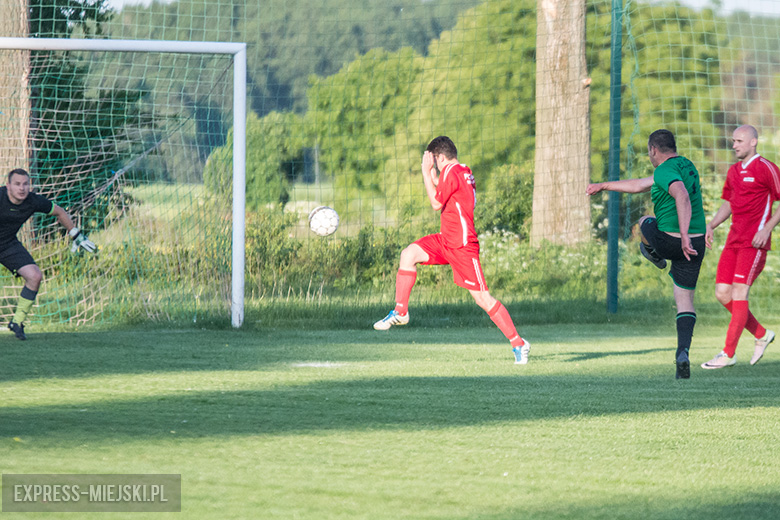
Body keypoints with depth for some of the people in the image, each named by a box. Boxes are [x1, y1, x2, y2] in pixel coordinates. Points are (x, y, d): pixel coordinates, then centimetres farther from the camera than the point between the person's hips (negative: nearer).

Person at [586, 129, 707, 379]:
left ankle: (653, 255, 52)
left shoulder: (665, 171, -12)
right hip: (696, 242, 7)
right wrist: (604, 186, 37)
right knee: (685, 300, 8)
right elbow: (641, 185, 29)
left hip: (669, 240, -7)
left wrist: (683, 235, -41)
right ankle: (683, 352, -9)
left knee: (644, 223, 27)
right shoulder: (686, 165, 17)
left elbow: (682, 197, -34)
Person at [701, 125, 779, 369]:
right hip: (734, 239, 8)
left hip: (755, 241, -8)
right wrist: (711, 226, 8)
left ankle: (728, 353, -8)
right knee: (722, 292, 3)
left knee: (739, 292, -11)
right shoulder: (734, 171, 15)